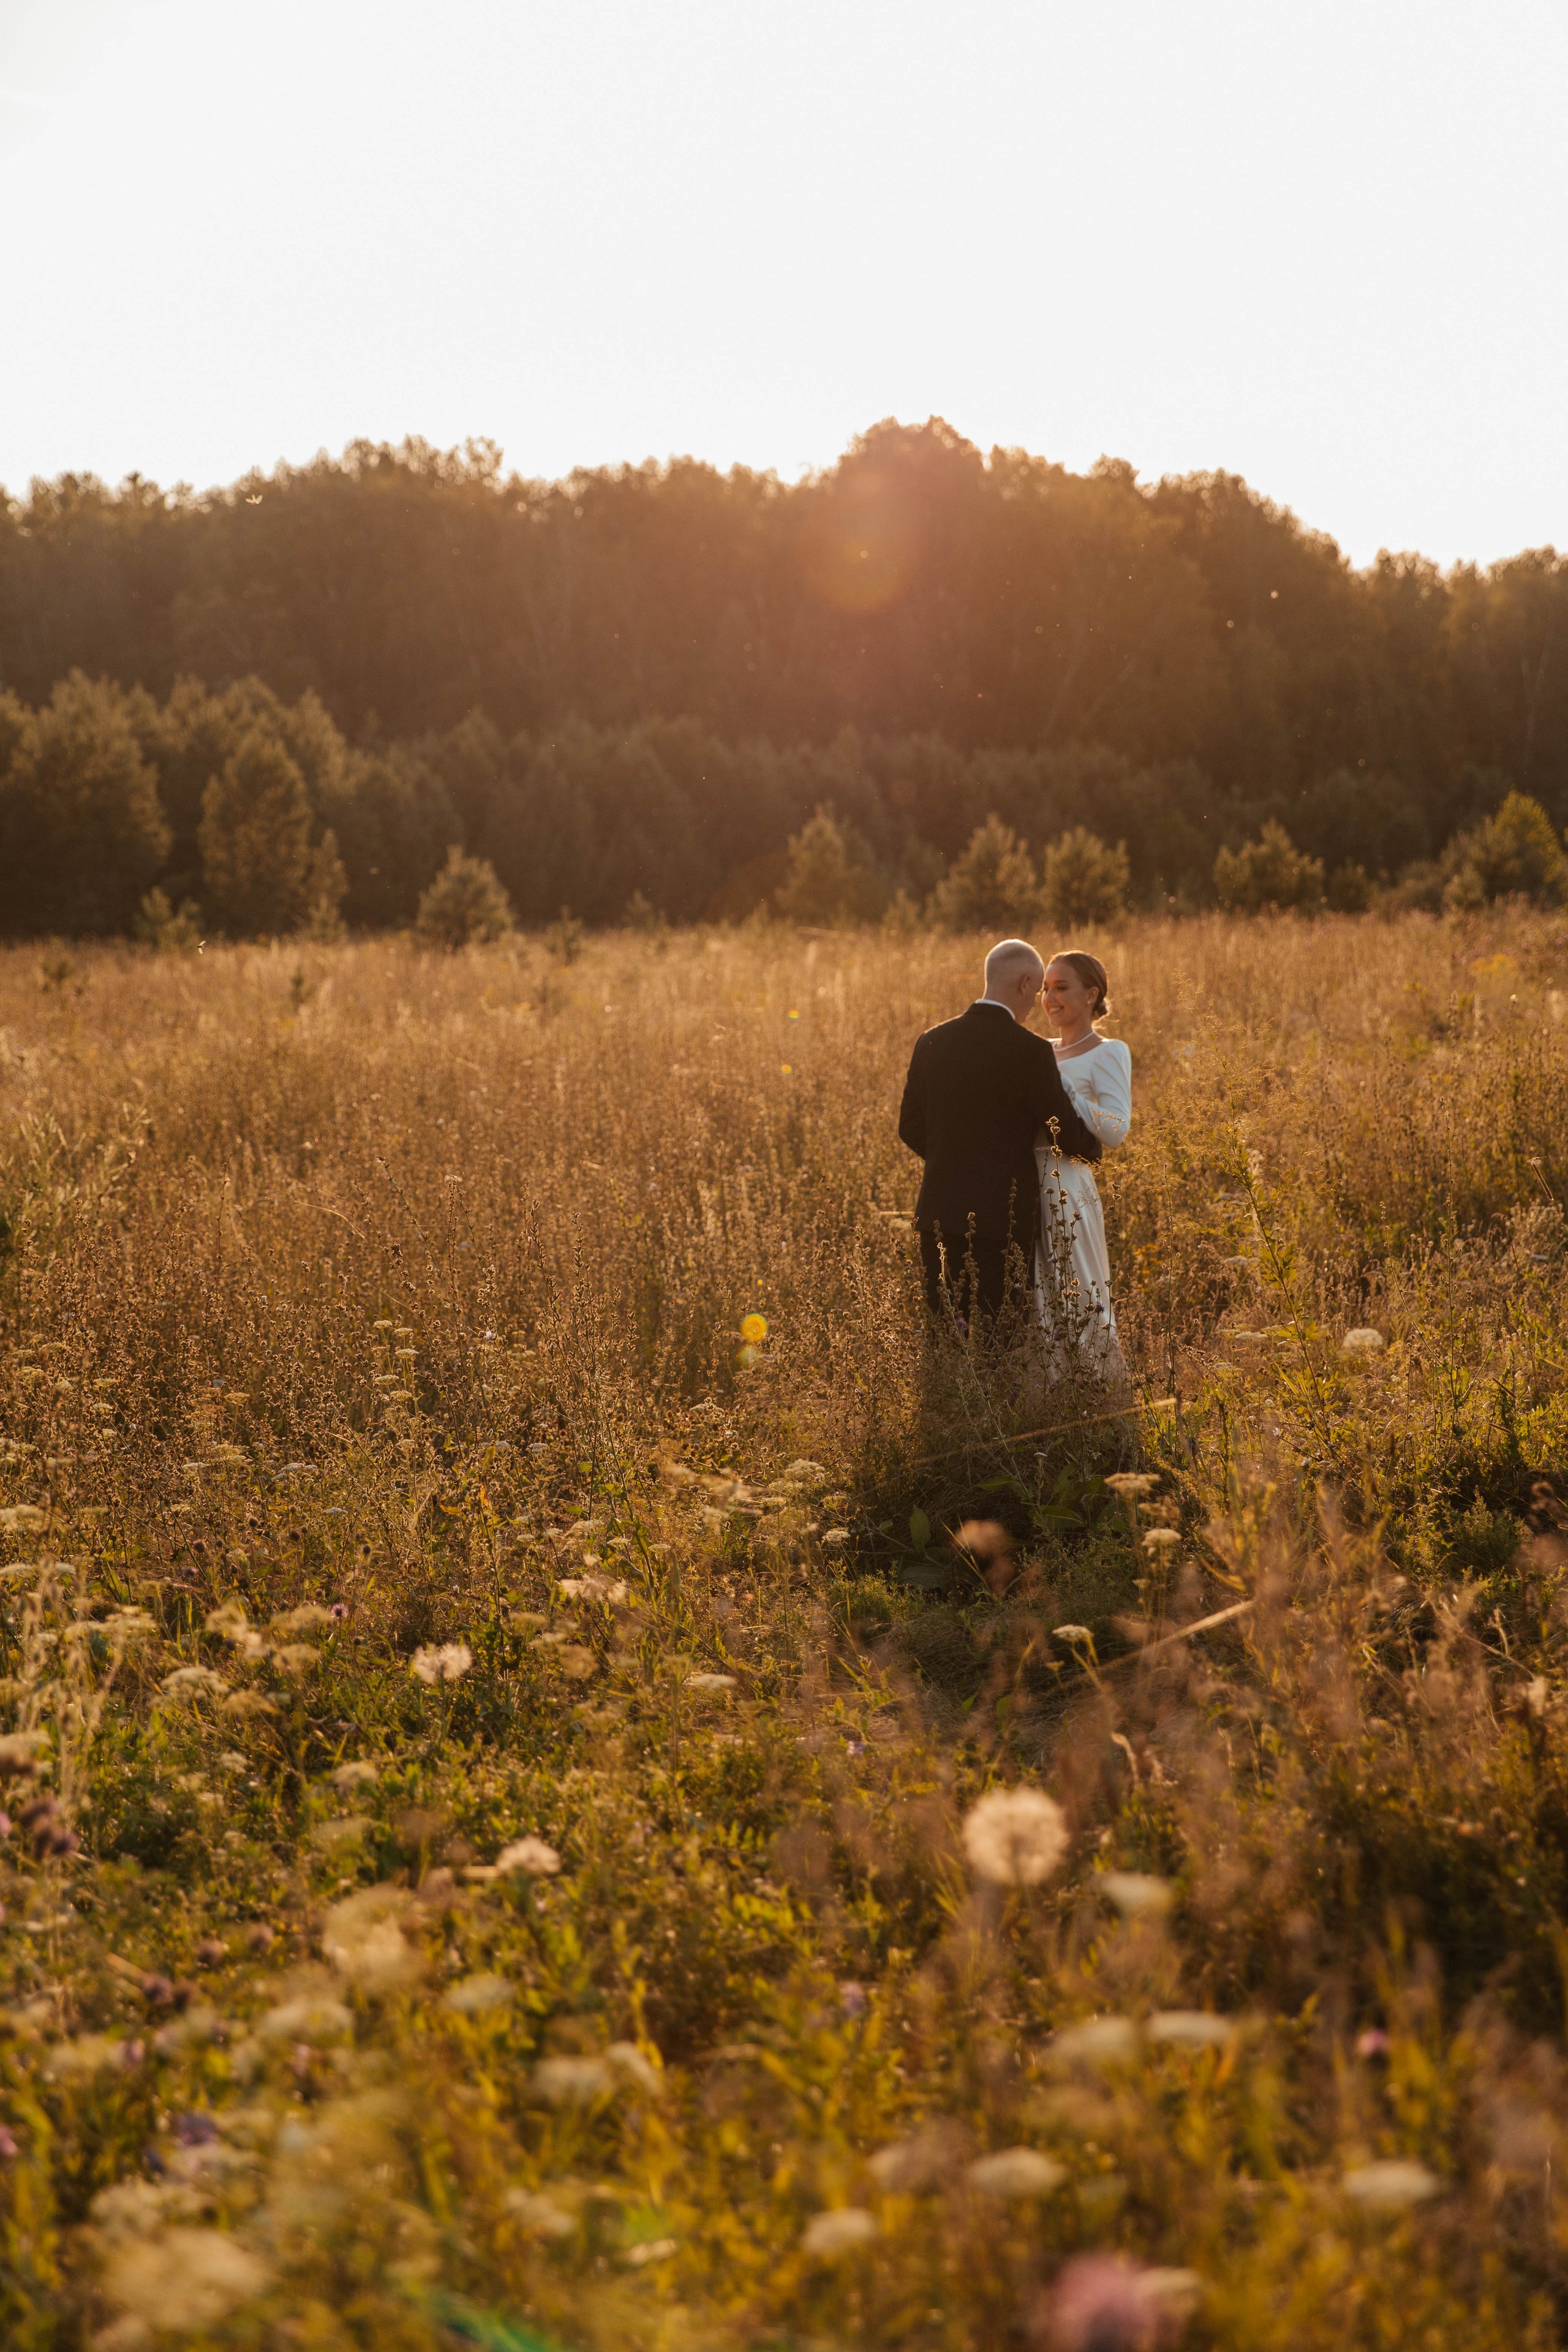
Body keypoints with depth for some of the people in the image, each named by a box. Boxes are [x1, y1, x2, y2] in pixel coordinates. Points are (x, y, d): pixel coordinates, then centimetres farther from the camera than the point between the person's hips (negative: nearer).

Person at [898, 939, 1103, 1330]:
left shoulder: (931, 1043, 4)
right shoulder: (1029, 1051, -11)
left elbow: (911, 1129, 12)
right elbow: (1070, 1137, -6)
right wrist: (1093, 1146, 17)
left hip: (939, 1212, 5)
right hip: (1003, 1218, -5)